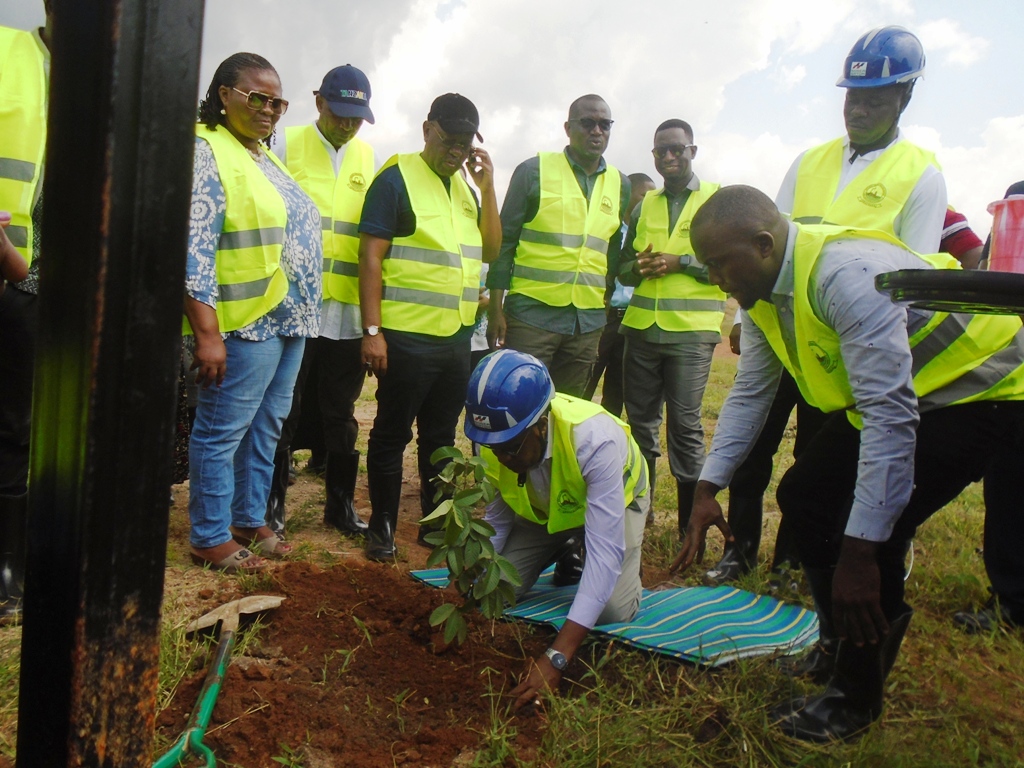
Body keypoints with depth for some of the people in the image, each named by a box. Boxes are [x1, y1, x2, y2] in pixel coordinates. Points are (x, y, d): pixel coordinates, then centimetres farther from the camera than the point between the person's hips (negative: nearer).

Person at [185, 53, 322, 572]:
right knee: (223, 432, 1)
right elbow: (193, 247, -18)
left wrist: (305, 314, 18)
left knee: (265, 429, 16)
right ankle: (211, 539, 14)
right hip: (244, 325, -9)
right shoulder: (206, 151, -10)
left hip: (289, 320, 9)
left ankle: (249, 520, 29)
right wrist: (206, 333, -23)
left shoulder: (265, 156, 17)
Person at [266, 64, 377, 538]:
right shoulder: (288, 144, 2)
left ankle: (340, 504, 24)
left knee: (342, 413, 11)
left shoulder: (366, 156, 12)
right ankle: (272, 504, 20)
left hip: (348, 310, 3)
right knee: (283, 412, 5)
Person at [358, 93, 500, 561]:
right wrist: (372, 331, -18)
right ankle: (382, 527, 17)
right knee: (393, 433, 4)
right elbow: (370, 258, -12)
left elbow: (490, 251, 10)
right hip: (407, 335, -7)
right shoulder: (397, 179, -6)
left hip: (457, 336, 7)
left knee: (441, 434, 15)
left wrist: (487, 187, 1)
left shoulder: (466, 186, 15)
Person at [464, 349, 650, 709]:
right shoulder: (497, 440, -28)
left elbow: (605, 550, -45)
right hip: (544, 505, 4)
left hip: (612, 500, -3)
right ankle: (567, 555, 19)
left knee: (611, 610, -23)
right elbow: (496, 521, -12)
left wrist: (557, 657, -49)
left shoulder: (597, 440, -44)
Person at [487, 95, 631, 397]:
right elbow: (504, 241, -1)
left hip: (588, 321, 4)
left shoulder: (620, 185, 11)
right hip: (532, 314, -4)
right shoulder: (534, 171, -1)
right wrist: (496, 309, -6)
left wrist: (603, 305, 13)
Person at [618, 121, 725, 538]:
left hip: (691, 332, -4)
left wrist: (680, 262, -15)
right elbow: (624, 267, 18)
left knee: (685, 425, -5)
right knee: (640, 421, 10)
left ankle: (691, 523, 7)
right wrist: (640, 267, -5)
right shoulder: (644, 205, 16)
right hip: (642, 328, 5)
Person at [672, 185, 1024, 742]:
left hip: (977, 389, -9)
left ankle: (856, 696, 4)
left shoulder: (849, 275, -35)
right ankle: (841, 646, 27)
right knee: (803, 494, 6)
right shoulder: (762, 290, -6)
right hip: (891, 394, 9)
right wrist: (707, 490, -5)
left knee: (870, 529, -20)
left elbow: (891, 416, -37)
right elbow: (748, 394, 1)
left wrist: (860, 553, -34)